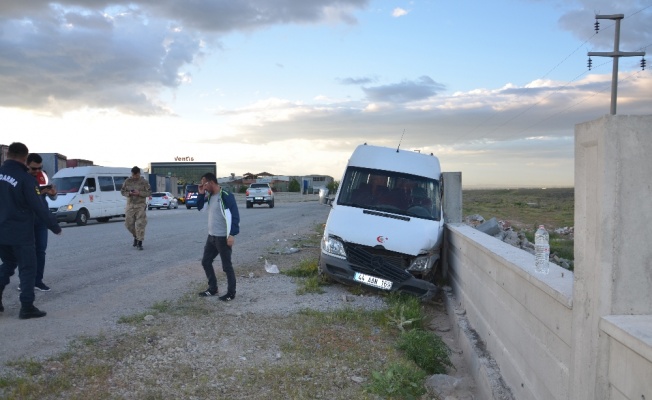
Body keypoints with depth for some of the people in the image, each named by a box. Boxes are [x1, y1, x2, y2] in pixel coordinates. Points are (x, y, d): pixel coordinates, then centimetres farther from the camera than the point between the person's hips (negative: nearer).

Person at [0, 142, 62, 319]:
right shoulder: (25, 178, -16)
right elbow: (38, 207, -15)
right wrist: (54, 226, -6)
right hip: (20, 233, -6)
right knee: (27, 269, 3)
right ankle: (27, 307, 2)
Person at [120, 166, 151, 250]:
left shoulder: (144, 182, -2)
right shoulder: (127, 181, 4)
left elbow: (149, 192, -3)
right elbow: (122, 191, 8)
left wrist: (139, 193, -18)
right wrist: (129, 193, -13)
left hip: (141, 205, -3)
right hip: (130, 205, 3)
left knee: (140, 224, -9)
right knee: (129, 223, 3)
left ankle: (139, 243, -4)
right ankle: (135, 236, 30)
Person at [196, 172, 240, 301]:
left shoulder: (226, 196, -17)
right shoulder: (209, 196, 9)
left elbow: (235, 216, -19)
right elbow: (200, 208, 21)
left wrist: (232, 234, -23)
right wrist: (201, 194, 5)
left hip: (223, 238, -9)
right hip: (211, 236, 9)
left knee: (227, 266, 0)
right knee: (205, 262, 15)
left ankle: (231, 293, 12)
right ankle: (212, 288, 28)